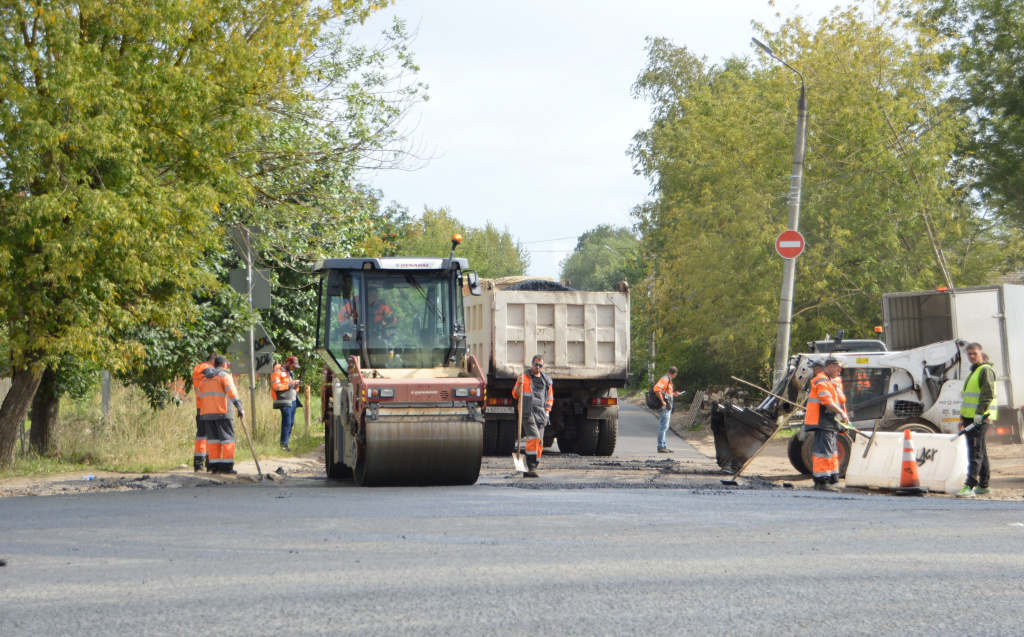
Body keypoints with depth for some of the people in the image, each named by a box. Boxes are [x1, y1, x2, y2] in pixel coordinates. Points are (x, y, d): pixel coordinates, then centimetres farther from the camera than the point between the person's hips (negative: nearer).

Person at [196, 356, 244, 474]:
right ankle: (227, 465, -9)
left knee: (213, 439, 9)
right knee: (227, 438, -3)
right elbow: (231, 392, -15)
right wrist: (239, 408, -19)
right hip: (222, 412, -6)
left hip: (206, 413, 6)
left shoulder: (205, 378, 17)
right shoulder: (224, 376, -3)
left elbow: (198, 392, 20)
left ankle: (214, 465, 6)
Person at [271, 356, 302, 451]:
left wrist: (296, 385, 6)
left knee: (291, 423, 8)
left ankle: (285, 443, 12)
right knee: (287, 422, -13)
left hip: (293, 400, 9)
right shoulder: (278, 372, -6)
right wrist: (289, 384, -17)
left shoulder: (290, 372, 22)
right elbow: (276, 386, -16)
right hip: (285, 401, -9)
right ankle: (283, 445, -11)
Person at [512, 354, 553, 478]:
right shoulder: (524, 377, 6)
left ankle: (531, 470, 9)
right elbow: (516, 395, 3)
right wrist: (520, 384, -15)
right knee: (534, 437, -22)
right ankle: (530, 467, -23)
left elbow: (550, 397, 27)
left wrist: (547, 411, 13)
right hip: (528, 411, -6)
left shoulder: (547, 380, 19)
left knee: (539, 442, 3)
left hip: (541, 414, 6)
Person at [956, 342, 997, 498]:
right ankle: (983, 486, 18)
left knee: (975, 452, -15)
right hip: (970, 418, 10)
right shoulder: (973, 372, 22)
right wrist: (963, 418, 23)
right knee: (980, 452, 13)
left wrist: (980, 413, -25)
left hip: (980, 418, -10)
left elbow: (988, 393, -19)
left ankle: (970, 486, -21)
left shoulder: (986, 370, -8)